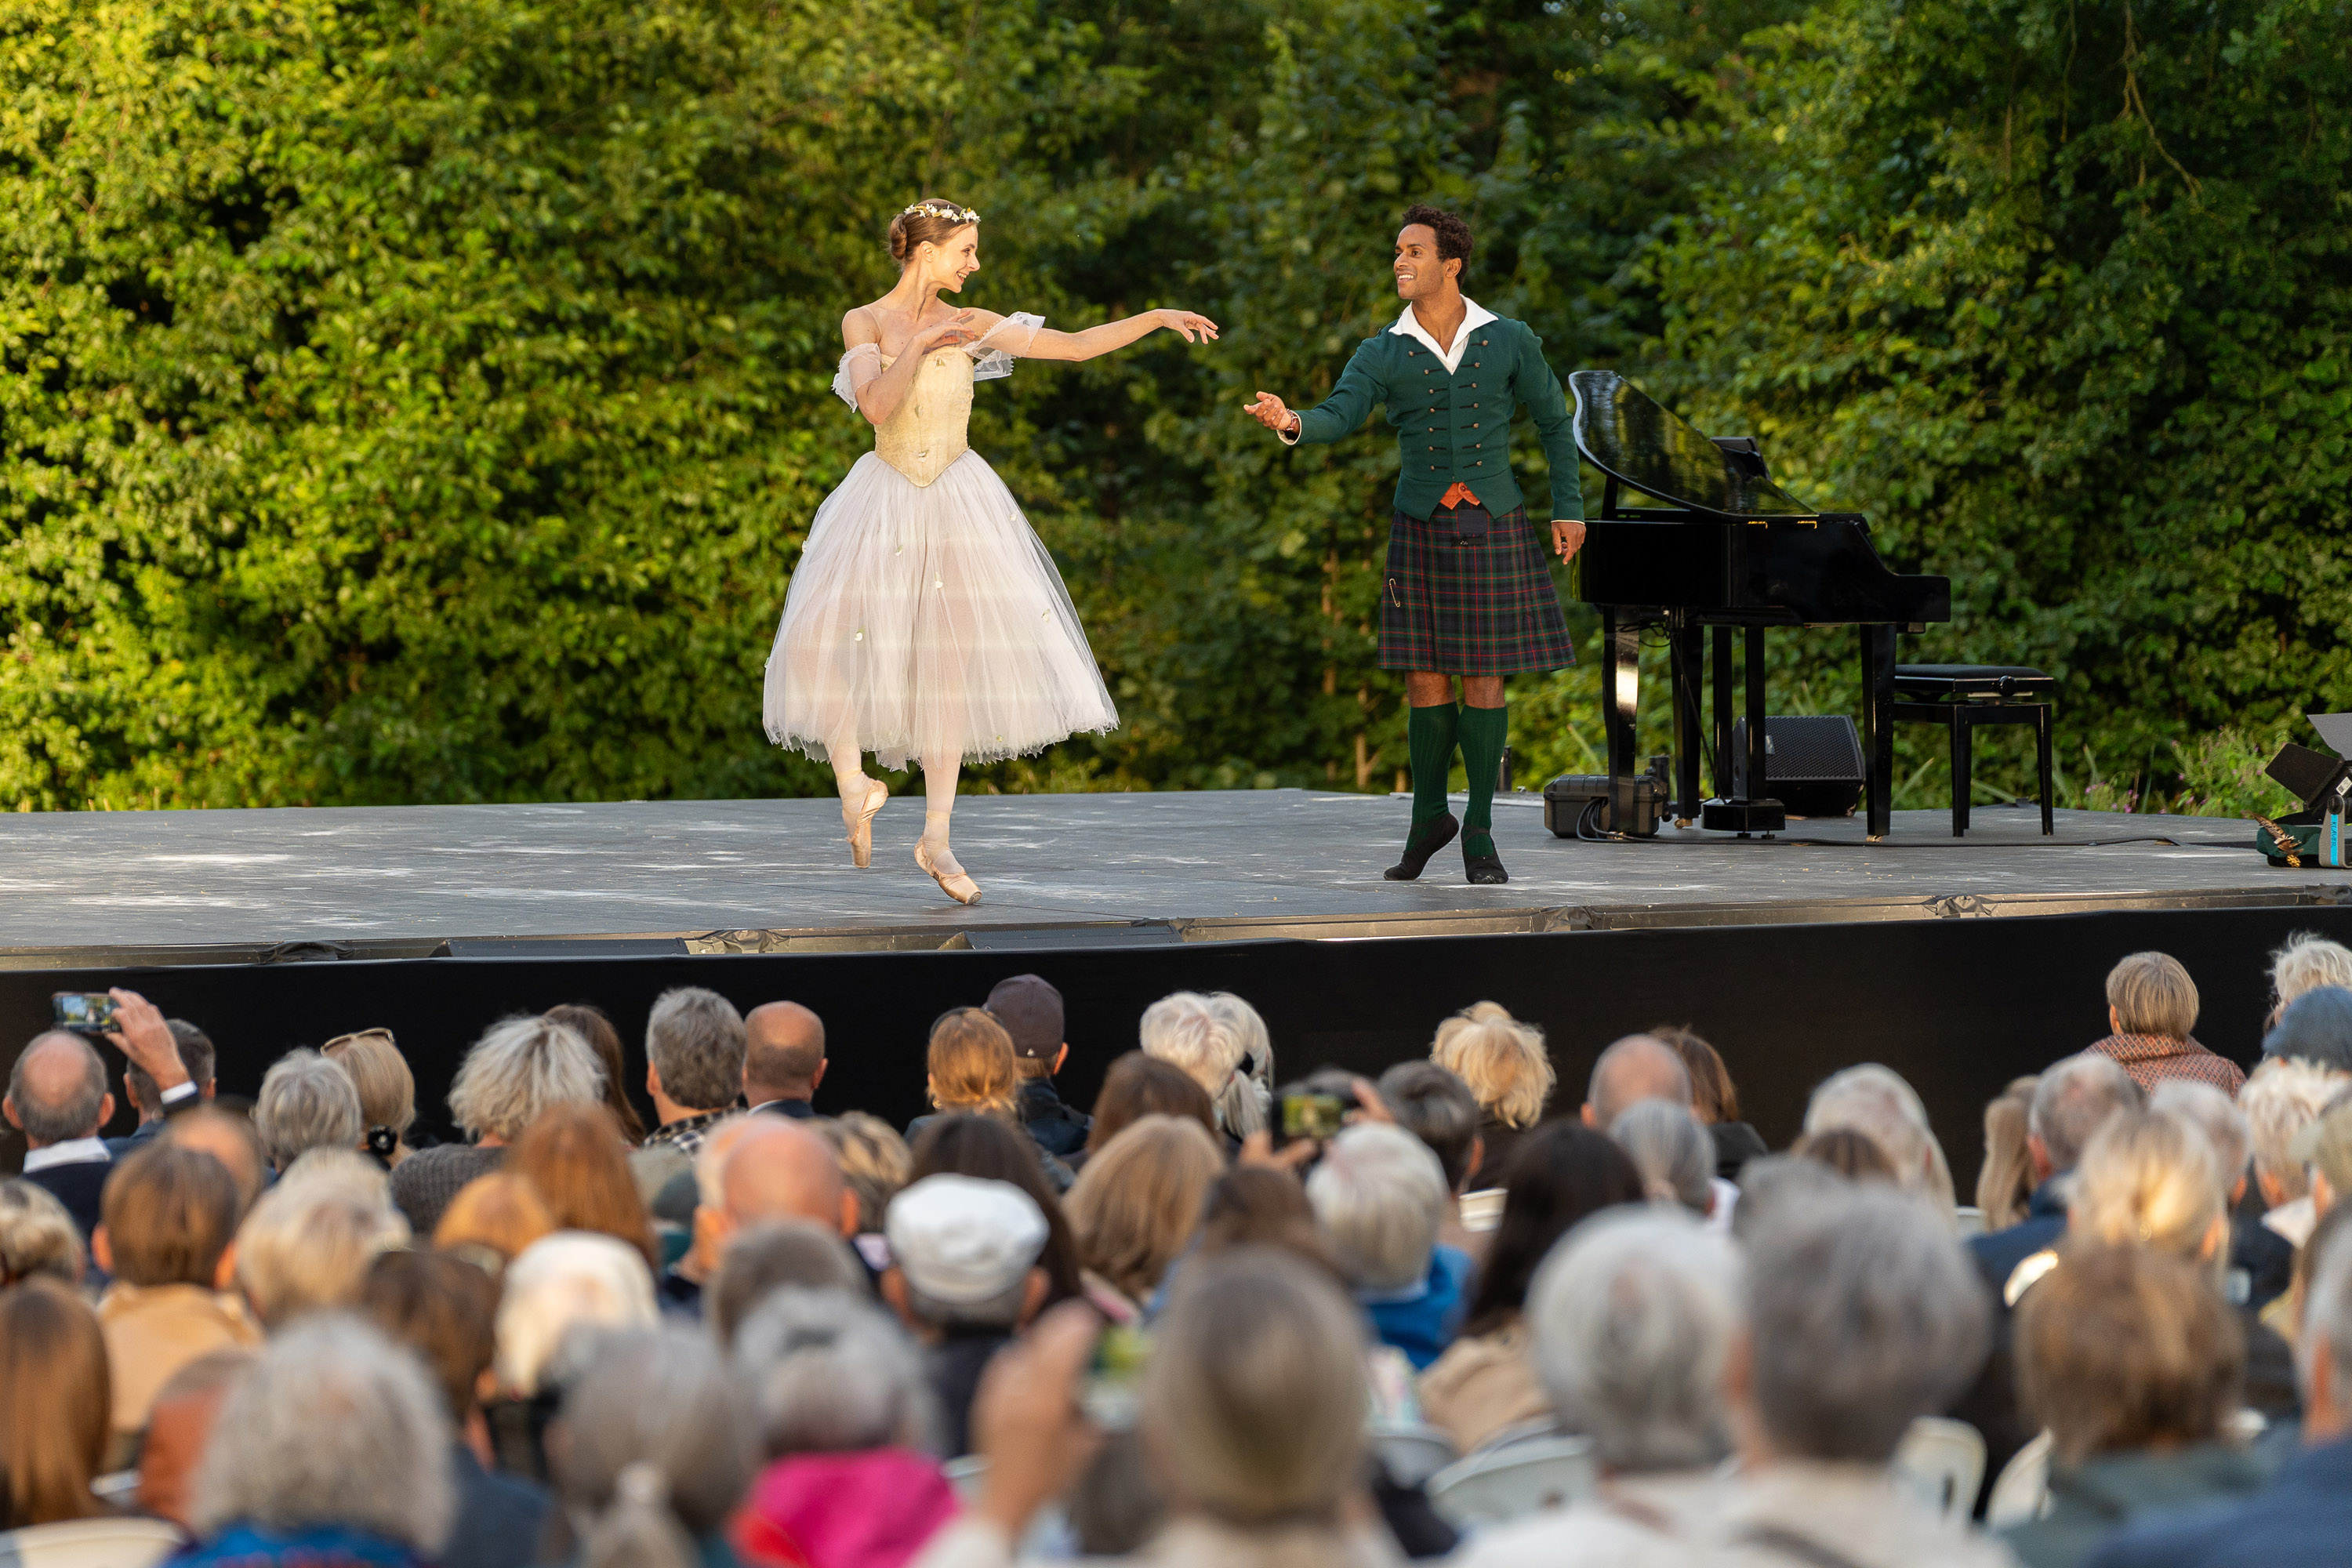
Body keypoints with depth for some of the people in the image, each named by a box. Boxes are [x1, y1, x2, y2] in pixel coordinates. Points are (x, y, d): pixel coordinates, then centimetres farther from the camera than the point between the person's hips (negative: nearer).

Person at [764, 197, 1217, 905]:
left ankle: (936, 838, 1)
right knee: (821, 637, -20)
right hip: (886, 498, -2)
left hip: (960, 500, 2)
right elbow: (876, 405, -16)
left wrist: (1158, 318, -1)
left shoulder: (972, 327, 7)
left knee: (955, 661, -3)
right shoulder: (864, 322, 0)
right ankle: (853, 781, 1)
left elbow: (1079, 345, 5)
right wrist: (919, 346, -15)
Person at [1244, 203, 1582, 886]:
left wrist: (1568, 509, 6)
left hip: (1493, 528, -1)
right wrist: (1289, 422, -36)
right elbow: (1337, 416, -14)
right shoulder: (1383, 355, 1)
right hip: (1422, 530, 1)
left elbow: (1554, 420, 9)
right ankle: (1428, 817, 19)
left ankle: (1479, 832, 8)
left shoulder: (1507, 341, 0)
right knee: (1426, 680, 1)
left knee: (1484, 677, -2)